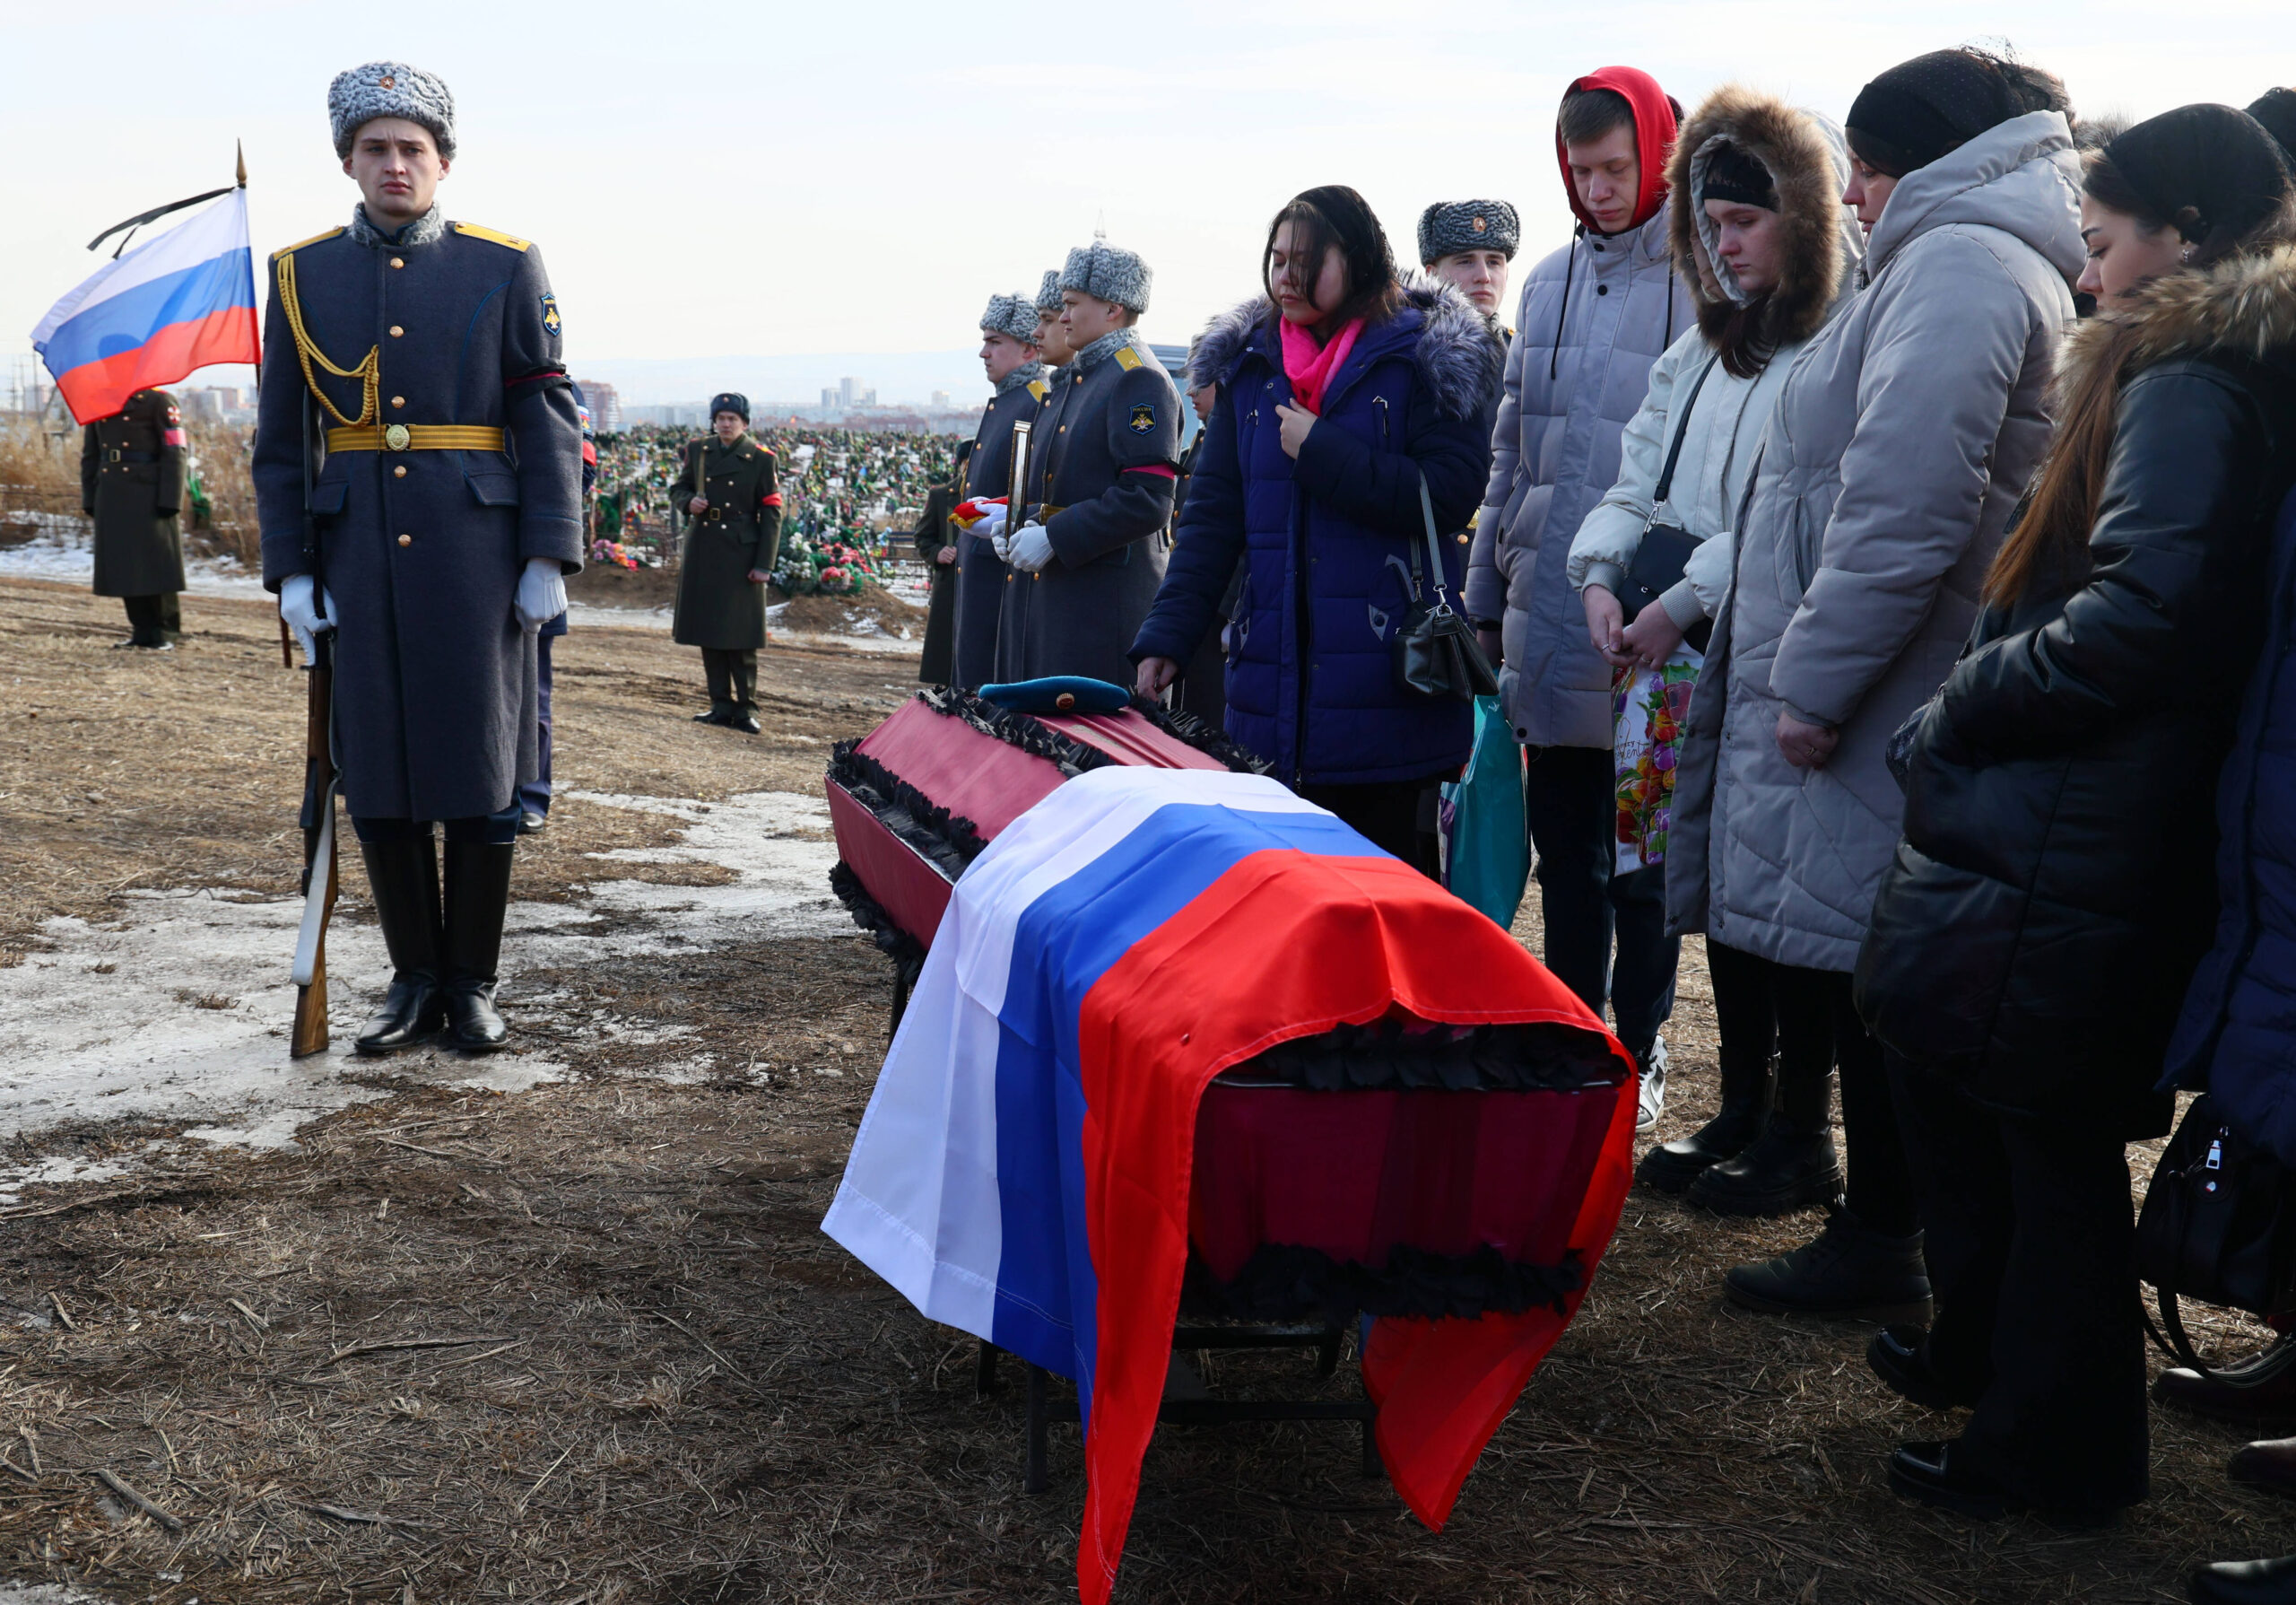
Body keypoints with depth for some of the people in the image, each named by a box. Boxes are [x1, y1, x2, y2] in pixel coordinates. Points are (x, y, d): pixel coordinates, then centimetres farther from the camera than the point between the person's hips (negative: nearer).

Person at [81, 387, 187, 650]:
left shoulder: (158, 400, -3)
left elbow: (174, 453, -7)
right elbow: (89, 455, 18)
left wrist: (169, 500, -13)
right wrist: (89, 499, 12)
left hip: (149, 498, -6)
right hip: (111, 498, 6)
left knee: (157, 566, -2)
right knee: (123, 567, 7)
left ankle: (165, 633, 6)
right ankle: (143, 630, 16)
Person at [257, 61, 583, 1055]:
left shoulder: (505, 267, 3)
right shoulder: (303, 275, 8)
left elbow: (548, 420, 0)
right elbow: (281, 439, 9)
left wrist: (549, 557, -7)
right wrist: (289, 568, 1)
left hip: (476, 554, -2)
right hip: (358, 561, 2)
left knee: (480, 774, 2)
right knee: (378, 776, 5)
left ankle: (473, 981, 15)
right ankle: (415, 977, 19)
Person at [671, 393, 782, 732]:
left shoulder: (761, 459, -4)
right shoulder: (697, 451, 8)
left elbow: (772, 514, -4)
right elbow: (679, 488, 19)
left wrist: (764, 564, -10)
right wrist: (689, 502, -7)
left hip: (741, 553, -4)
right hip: (702, 551, 4)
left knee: (740, 635, -3)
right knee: (708, 630, 7)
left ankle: (745, 708, 4)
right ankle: (721, 705, 16)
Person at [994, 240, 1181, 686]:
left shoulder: (1139, 380, -10)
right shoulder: (1073, 381, 19)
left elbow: (1146, 501, -20)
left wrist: (1053, 538, -20)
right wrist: (1017, 520, 9)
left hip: (1102, 600, -9)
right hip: (1046, 593, 9)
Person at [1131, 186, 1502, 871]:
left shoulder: (1426, 357, -1)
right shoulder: (1248, 361, 13)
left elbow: (1449, 497, -12)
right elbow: (1212, 513, 11)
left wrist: (1322, 454, -12)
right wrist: (1166, 635, 2)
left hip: (1387, 683, -4)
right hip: (1274, 678, 4)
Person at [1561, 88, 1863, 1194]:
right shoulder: (1698, 354, 17)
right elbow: (1638, 481, 16)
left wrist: (1686, 599, -19)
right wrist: (1602, 575, -2)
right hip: (1682, 664, 8)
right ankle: (1742, 1111, 25)